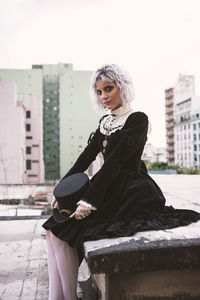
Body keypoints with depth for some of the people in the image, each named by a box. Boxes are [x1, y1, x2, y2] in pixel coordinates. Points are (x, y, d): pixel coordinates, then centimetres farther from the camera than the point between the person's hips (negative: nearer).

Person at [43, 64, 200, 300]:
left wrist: (89, 202, -20)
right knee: (54, 228, -4)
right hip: (109, 190, 8)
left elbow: (114, 163, -17)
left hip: (130, 194, -8)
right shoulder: (105, 122, 16)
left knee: (62, 232, -16)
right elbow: (87, 156, 12)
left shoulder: (137, 120, -9)